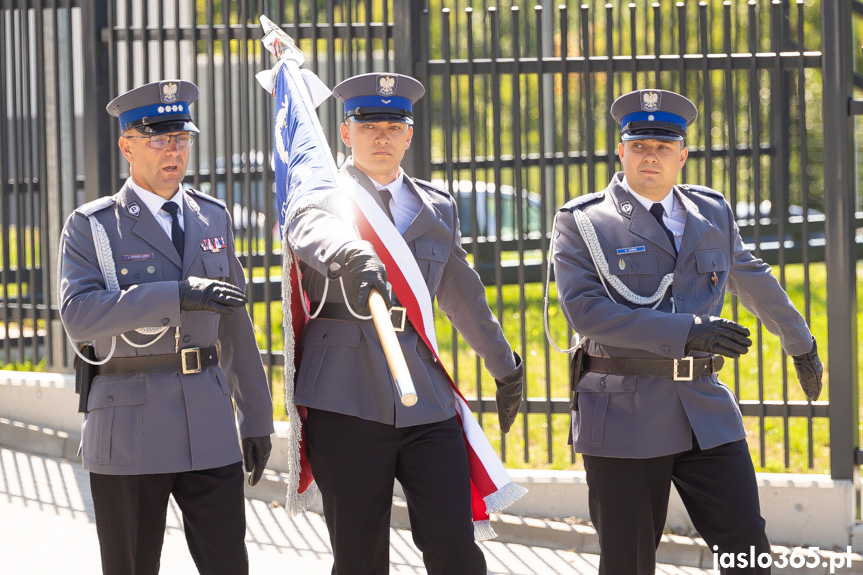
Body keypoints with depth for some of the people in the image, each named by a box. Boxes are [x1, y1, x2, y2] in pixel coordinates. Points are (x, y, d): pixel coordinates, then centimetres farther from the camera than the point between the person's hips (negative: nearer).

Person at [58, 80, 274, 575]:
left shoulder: (213, 218, 13)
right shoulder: (90, 226, -1)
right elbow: (78, 314, -17)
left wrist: (257, 417, 14)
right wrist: (176, 296, -26)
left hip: (210, 428, 3)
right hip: (129, 434, -3)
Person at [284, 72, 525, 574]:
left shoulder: (438, 208, 18)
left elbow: (464, 295, 30)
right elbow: (313, 230, -22)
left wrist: (506, 367, 39)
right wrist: (353, 255, -45)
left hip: (425, 399, 3)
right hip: (348, 402, -3)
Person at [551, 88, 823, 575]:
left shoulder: (712, 214, 12)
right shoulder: (582, 223, -1)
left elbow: (755, 283, 29)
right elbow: (585, 310, -15)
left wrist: (802, 346, 41)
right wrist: (687, 332, -21)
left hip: (707, 411, 4)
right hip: (626, 419, -3)